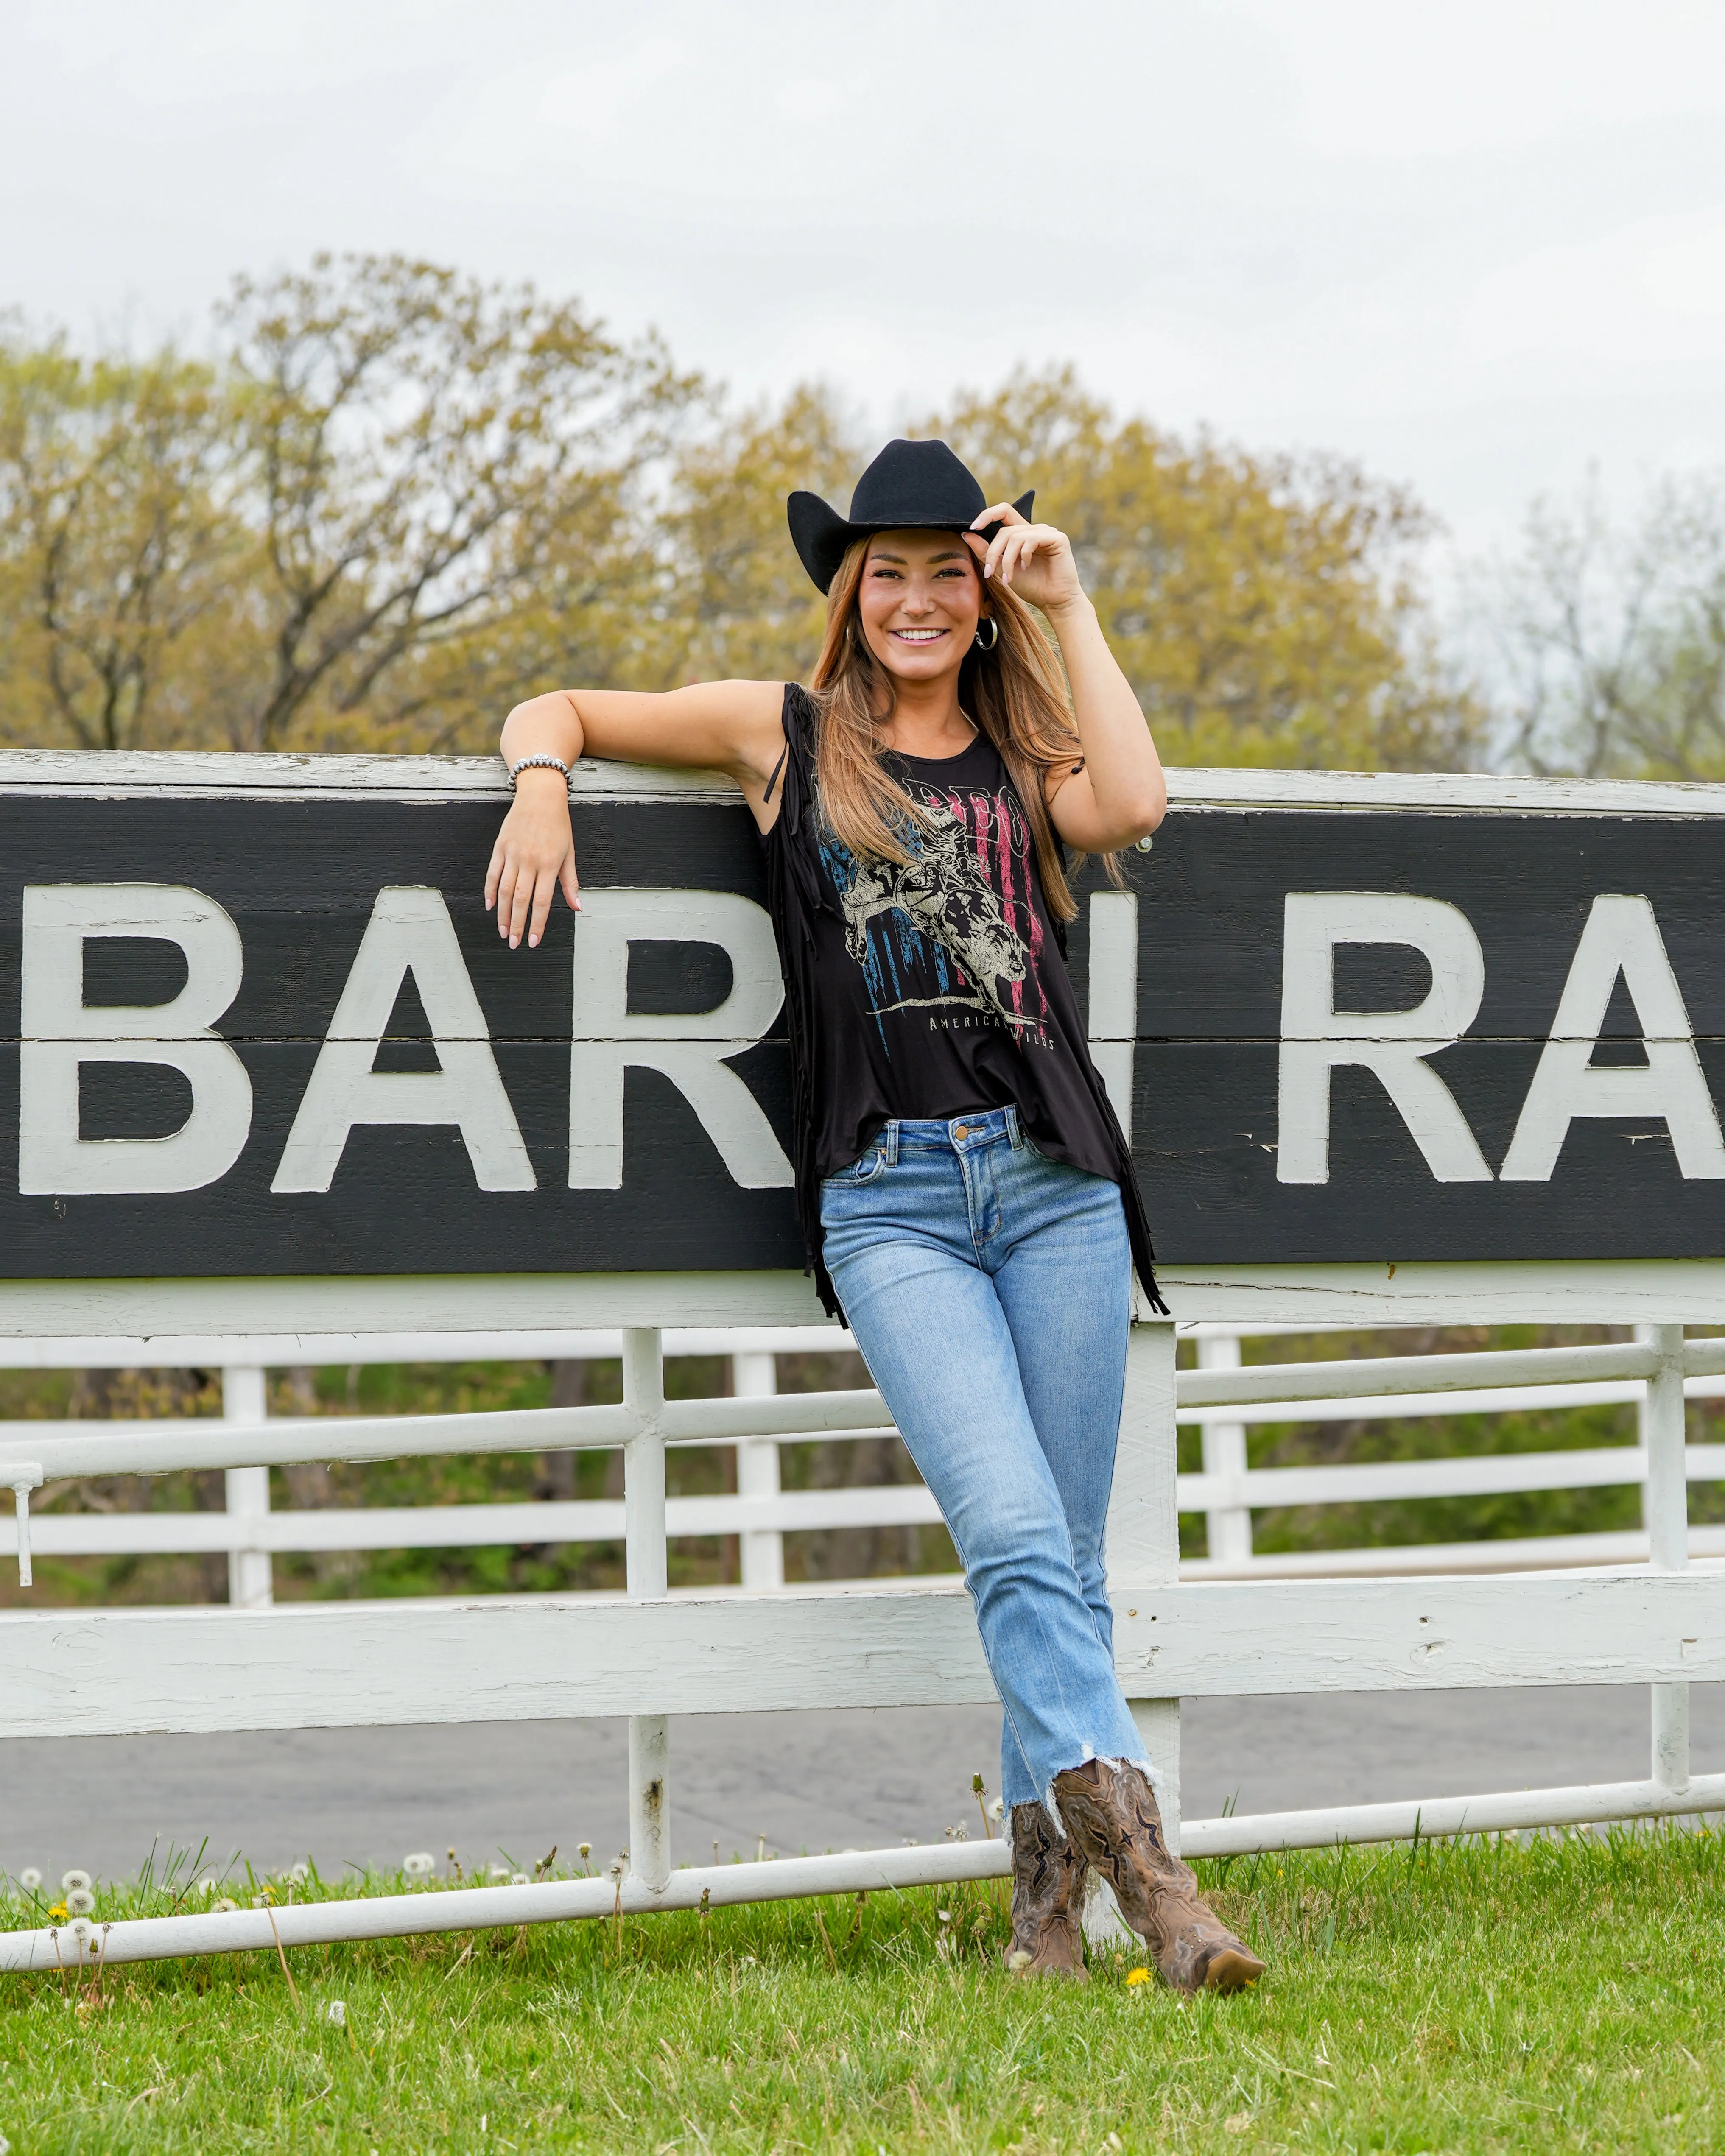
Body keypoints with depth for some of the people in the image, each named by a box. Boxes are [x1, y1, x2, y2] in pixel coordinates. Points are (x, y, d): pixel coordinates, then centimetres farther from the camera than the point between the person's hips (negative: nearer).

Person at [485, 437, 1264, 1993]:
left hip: (1054, 1177, 3)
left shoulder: (1028, 756, 16)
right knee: (1014, 1538, -19)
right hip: (887, 1197, -2)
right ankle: (1144, 1864, -29)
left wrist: (1068, 608, 1)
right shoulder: (785, 736, 13)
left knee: (1062, 1560, 1)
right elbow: (557, 710, 20)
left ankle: (1050, 1899, 8)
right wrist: (543, 784, -3)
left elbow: (1131, 806, -7)